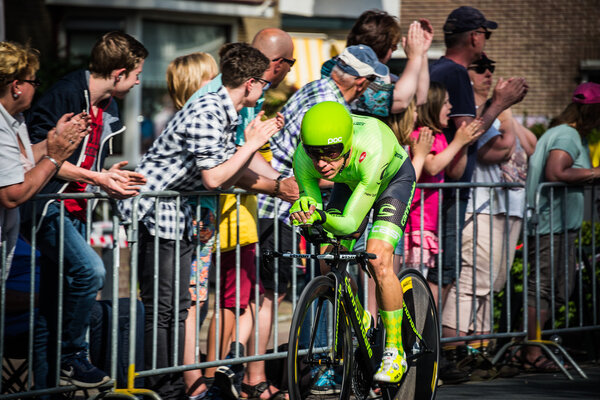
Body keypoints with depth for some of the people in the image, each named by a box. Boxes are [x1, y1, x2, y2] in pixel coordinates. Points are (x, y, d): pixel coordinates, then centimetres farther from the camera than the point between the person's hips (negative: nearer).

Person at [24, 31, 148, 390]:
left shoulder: (108, 109, 13)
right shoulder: (66, 94, -15)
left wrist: (109, 175, 2)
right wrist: (94, 177, -17)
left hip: (74, 210, 9)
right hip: (46, 207, -9)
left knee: (55, 305, 10)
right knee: (90, 269, -25)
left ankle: (44, 387, 15)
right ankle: (71, 357, -12)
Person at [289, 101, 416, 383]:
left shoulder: (371, 152, -44)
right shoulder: (303, 159, -33)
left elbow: (351, 223, -40)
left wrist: (320, 217, -59)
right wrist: (302, 210, -44)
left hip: (393, 178, -4)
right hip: (349, 182, 4)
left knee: (378, 262, -23)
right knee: (328, 268, -7)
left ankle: (395, 352, -8)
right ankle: (359, 321, 24)